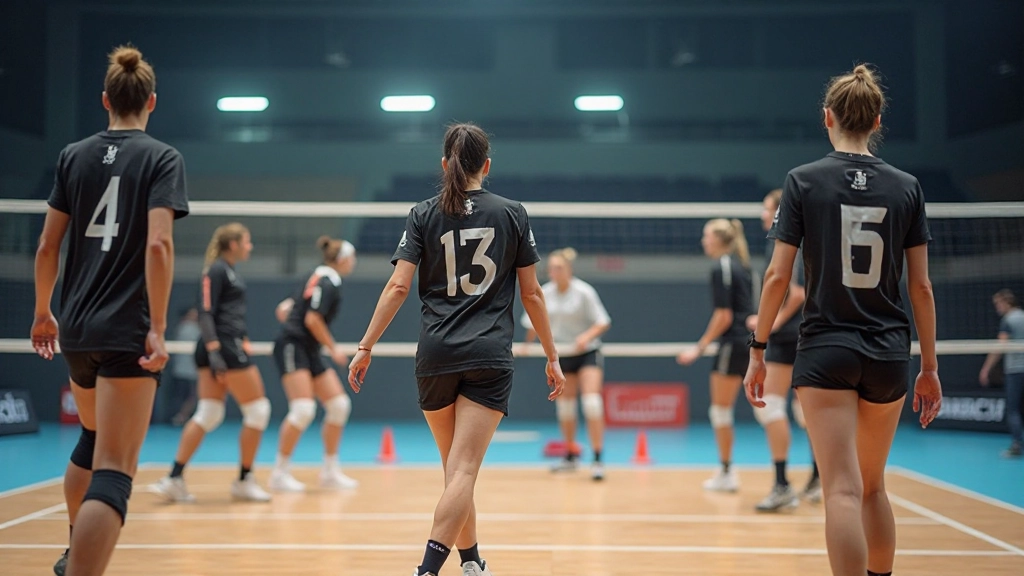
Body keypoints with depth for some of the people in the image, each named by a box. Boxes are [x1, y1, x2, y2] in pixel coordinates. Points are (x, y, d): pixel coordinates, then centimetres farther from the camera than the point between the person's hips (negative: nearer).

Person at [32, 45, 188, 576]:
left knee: (93, 438, 28)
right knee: (113, 472, -9)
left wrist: (42, 312, 19)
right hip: (128, 333, -6)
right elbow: (158, 244, -15)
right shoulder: (162, 158, -3)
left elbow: (48, 245, 7)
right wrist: (158, 328, -14)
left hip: (75, 330, 6)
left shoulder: (73, 156, 9)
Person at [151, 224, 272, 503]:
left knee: (208, 414, 4)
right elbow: (206, 314, -16)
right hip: (225, 346, -9)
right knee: (258, 409, -1)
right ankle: (244, 481, 7)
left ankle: (174, 479, 0)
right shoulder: (216, 270, -9)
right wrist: (213, 351, -23)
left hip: (226, 347, 9)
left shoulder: (229, 271, 19)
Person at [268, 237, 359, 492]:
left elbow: (283, 309, 18)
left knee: (339, 405, 4)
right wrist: (333, 349, -12)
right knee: (303, 408, -19)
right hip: (293, 348, -10)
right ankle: (280, 473, -11)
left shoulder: (319, 279, 17)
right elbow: (312, 319, -20)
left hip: (309, 352, 10)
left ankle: (330, 471, 10)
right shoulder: (328, 283, -11)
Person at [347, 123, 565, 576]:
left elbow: (398, 287, -4)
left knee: (456, 467, 17)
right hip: (490, 358, -2)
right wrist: (552, 356, 12)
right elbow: (532, 293, 6)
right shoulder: (513, 214, 5)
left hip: (435, 356, 2)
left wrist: (366, 346, -1)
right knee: (463, 471, -8)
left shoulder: (423, 215, 5)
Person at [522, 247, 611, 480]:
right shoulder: (544, 293, -4)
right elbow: (535, 325, 9)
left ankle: (597, 459, -14)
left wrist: (587, 336, -29)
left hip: (588, 352, -4)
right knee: (565, 405, 9)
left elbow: (603, 322, -14)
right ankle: (570, 457, 26)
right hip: (561, 354, 4)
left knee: (591, 401, -17)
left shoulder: (584, 292, -15)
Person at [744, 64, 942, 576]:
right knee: (873, 486, 19)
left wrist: (758, 350, 2)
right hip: (889, 354, 4)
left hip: (825, 350, -3)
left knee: (843, 491, -6)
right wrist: (929, 367, 10)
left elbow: (778, 275, -6)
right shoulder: (907, 188, 4)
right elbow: (921, 287, 4)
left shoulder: (803, 181, -3)